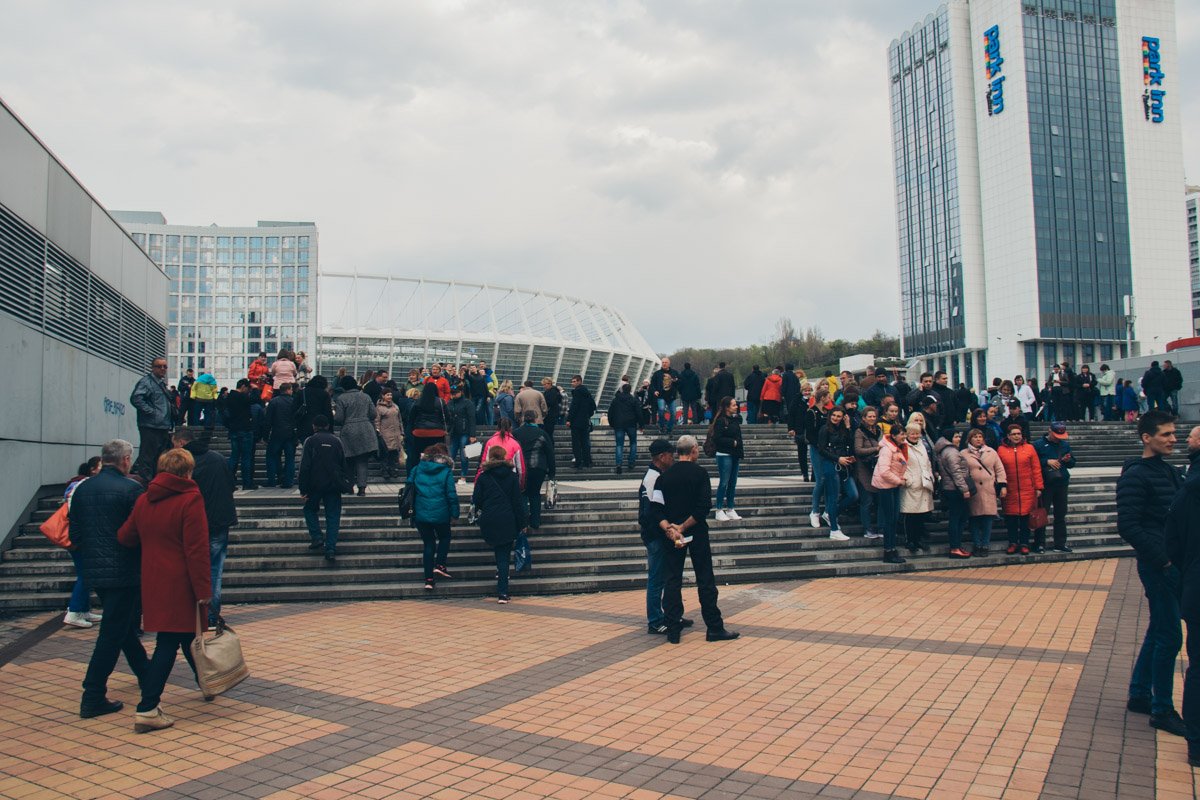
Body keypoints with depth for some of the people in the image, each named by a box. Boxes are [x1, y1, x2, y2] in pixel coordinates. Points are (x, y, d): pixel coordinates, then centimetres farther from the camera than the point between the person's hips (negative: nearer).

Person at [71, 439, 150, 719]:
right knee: (112, 633, -2)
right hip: (123, 571, -7)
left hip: (92, 571, 8)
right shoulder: (130, 488, -14)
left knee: (124, 624, 22)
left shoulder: (82, 488, 6)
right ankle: (93, 698, -1)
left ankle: (144, 671, 39)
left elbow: (74, 535, 10)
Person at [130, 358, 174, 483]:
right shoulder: (146, 381, -9)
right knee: (148, 457, -8)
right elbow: (135, 398, -24)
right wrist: (151, 412, -21)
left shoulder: (162, 383, 20)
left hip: (163, 428, 10)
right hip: (150, 427, -10)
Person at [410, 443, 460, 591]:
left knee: (428, 544, 12)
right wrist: (454, 513, 2)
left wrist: (411, 512, 17)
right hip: (440, 514, -3)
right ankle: (440, 565, 6)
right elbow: (451, 495, -7)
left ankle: (429, 579, 9)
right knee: (444, 537, 23)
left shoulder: (417, 470, 5)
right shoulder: (446, 472, -5)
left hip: (420, 514, 3)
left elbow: (409, 490, 7)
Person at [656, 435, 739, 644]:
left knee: (672, 580, 7)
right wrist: (683, 527, -14)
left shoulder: (665, 476, 1)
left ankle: (673, 630, 7)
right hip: (697, 533, -3)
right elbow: (705, 507, -17)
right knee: (705, 580, 5)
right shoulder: (700, 473, -8)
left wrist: (669, 528, -14)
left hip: (672, 533, 3)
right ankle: (715, 628, 10)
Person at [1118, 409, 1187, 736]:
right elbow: (1128, 526, -19)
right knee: (1169, 636, -4)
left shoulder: (1170, 471, 14)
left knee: (1159, 632, 15)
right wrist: (1162, 559, -19)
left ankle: (1139, 695, 27)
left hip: (1174, 564, 9)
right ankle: (1162, 710, 7)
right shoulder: (1135, 476, -13)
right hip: (1157, 565, -9)